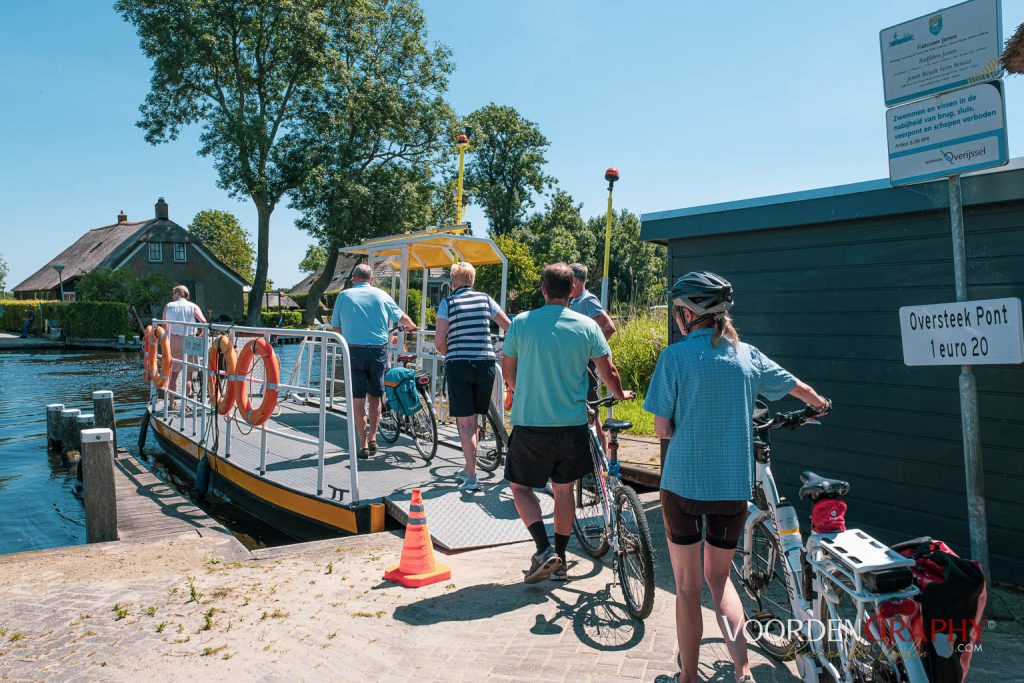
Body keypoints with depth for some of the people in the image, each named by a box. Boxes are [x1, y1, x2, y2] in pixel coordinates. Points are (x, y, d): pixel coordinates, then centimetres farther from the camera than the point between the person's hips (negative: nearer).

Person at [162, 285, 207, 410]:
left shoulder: (169, 306, 7)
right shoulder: (193, 307, 2)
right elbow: (204, 322, -11)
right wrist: (200, 336, 0)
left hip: (173, 341, 2)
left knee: (173, 374, 11)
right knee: (188, 374, 5)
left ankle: (171, 403, 14)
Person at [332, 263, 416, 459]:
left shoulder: (344, 295, 3)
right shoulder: (381, 294, 6)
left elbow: (335, 328, 6)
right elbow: (402, 317, 16)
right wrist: (412, 326, 37)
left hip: (354, 350, -1)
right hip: (378, 349, 2)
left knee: (358, 399, 4)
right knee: (375, 397, 16)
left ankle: (363, 445, 5)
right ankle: (372, 439, 22)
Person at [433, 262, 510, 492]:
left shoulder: (448, 303, -1)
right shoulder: (485, 299, 8)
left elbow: (439, 341, -6)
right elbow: (508, 327, 11)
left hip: (459, 365, -3)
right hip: (486, 363, 3)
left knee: (465, 422, 1)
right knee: (474, 420, 17)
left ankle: (472, 476, -3)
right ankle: (468, 469, 28)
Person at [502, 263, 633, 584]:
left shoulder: (521, 323, -5)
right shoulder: (587, 326, -2)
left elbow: (508, 370, 5)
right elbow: (608, 371, 3)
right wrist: (620, 394, 24)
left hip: (530, 423, -2)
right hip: (572, 425, 2)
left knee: (521, 487, 13)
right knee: (564, 489, 16)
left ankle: (544, 549, -3)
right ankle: (560, 560, 24)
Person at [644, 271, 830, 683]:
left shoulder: (675, 355, -10)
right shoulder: (746, 354, 3)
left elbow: (662, 429, -10)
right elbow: (797, 387, 20)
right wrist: (820, 403, 42)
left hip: (683, 484, -4)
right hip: (733, 487, 4)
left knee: (688, 586, 11)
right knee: (719, 578, 21)